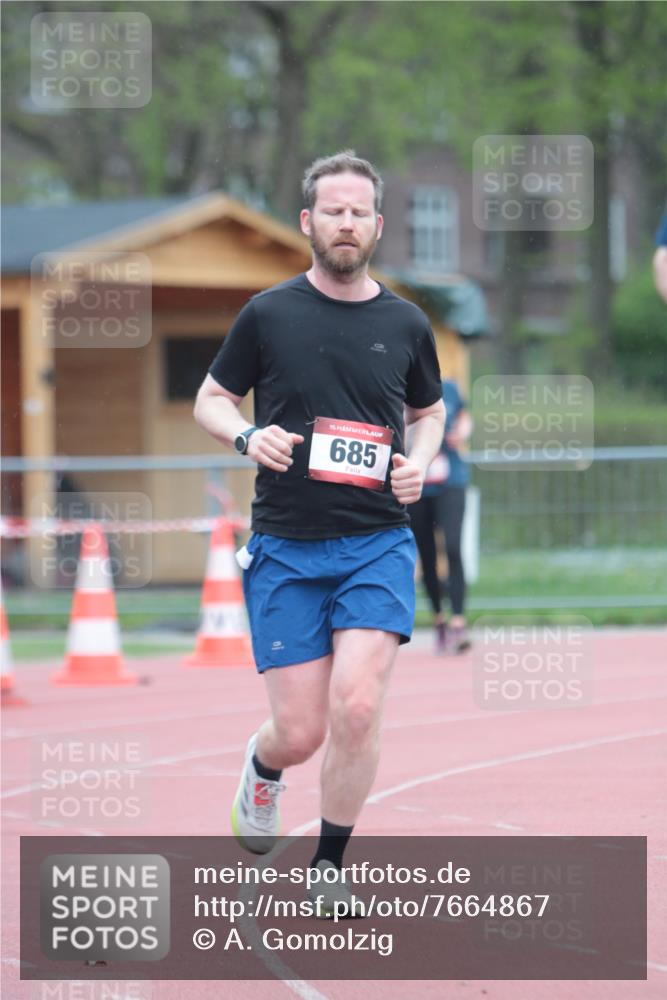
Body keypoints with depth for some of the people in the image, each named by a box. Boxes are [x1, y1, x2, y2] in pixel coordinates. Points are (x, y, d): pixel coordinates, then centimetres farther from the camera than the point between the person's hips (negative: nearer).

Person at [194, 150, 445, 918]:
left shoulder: (405, 325, 6)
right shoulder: (268, 315, 0)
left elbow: (429, 411, 22)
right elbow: (210, 401, 10)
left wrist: (421, 460, 1)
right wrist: (248, 436, -11)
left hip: (377, 544, 1)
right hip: (285, 548, -1)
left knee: (356, 708, -17)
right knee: (301, 732, -2)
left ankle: (330, 864, 4)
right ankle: (261, 768, 37)